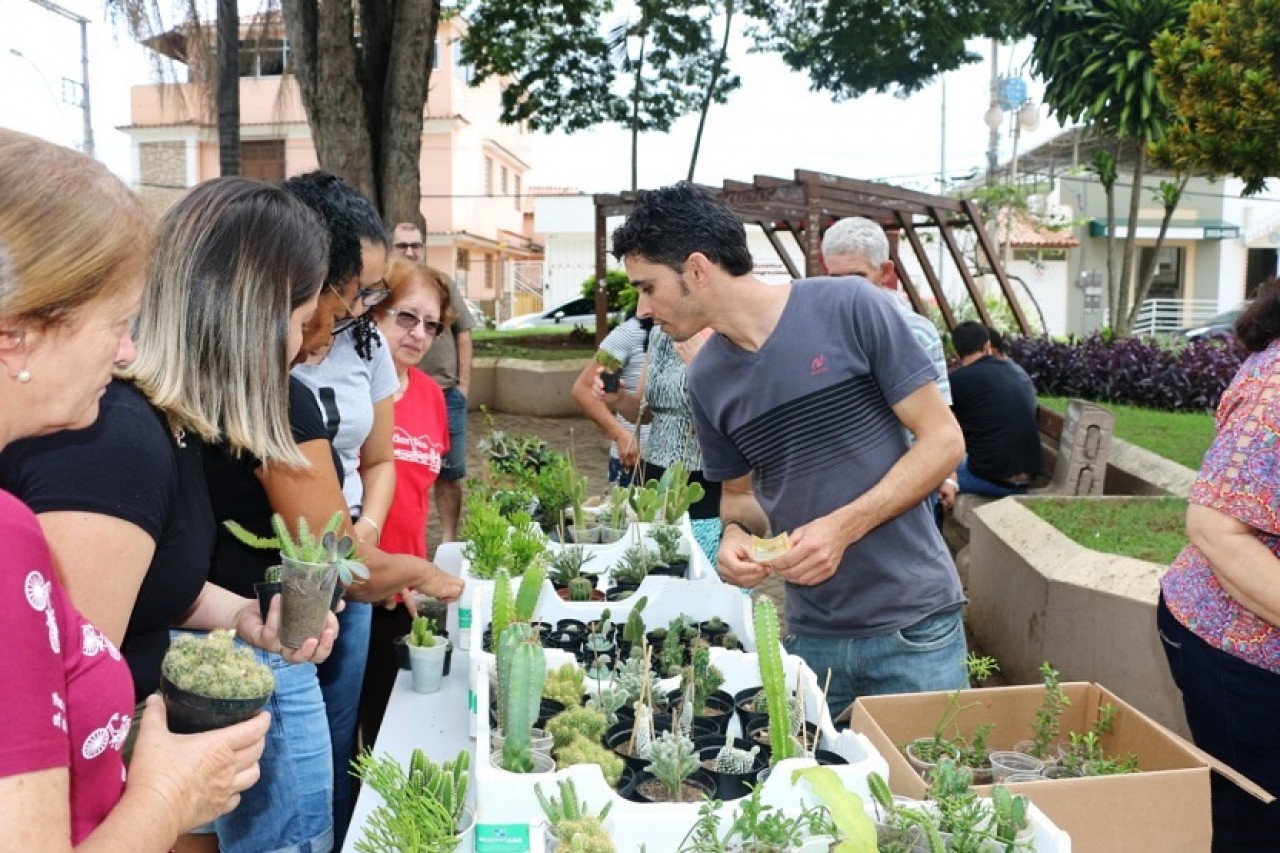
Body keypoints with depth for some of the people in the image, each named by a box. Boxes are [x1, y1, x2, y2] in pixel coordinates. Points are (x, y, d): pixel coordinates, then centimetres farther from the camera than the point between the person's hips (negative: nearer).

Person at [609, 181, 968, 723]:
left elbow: (943, 440, -9)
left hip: (913, 628, -3)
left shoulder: (850, 308, -12)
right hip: (811, 636, 4)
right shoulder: (706, 379, 2)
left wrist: (843, 527, -19)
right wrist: (736, 533, -7)